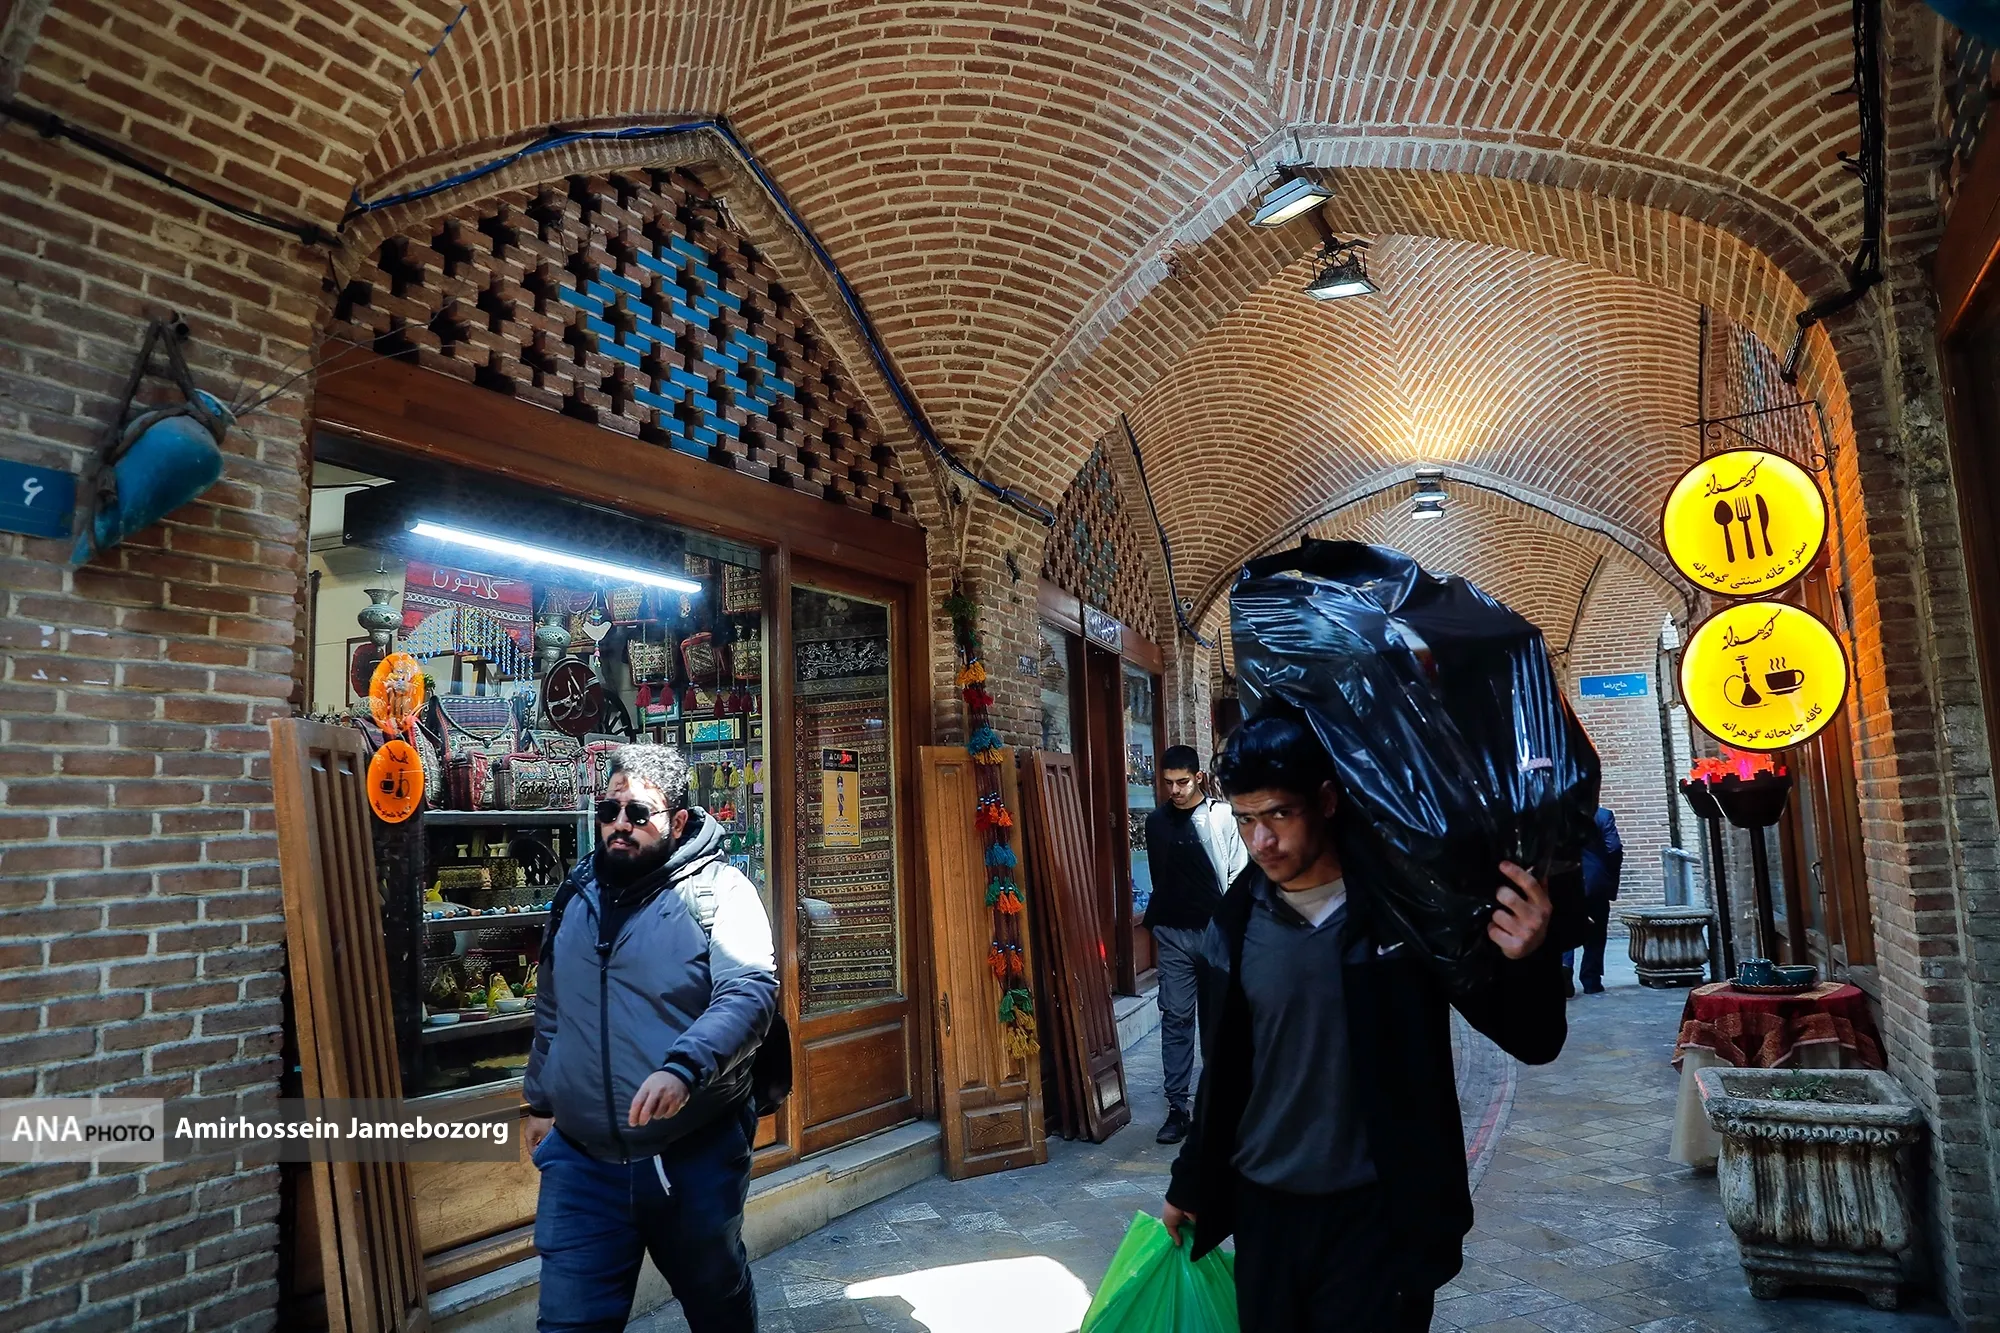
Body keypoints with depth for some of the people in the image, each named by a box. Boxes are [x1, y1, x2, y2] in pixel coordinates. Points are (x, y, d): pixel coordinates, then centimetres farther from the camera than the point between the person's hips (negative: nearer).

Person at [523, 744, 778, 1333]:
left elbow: (750, 993, -25)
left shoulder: (718, 890, -12)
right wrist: (539, 1100, 23)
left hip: (695, 1155, -3)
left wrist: (682, 1068, -38)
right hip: (581, 1159, 4)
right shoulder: (577, 893, 7)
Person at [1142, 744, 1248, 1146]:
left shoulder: (1223, 817, -5)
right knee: (1175, 1018, 2)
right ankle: (1177, 1105, 9)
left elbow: (1239, 875, -5)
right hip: (1173, 934, 2)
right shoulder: (1156, 822, 6)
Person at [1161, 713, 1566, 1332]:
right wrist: (1189, 1187, 16)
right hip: (1264, 1207, 3)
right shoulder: (1235, 925, -5)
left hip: (1381, 1210, -3)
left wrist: (1528, 961, -31)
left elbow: (1533, 1042, -10)